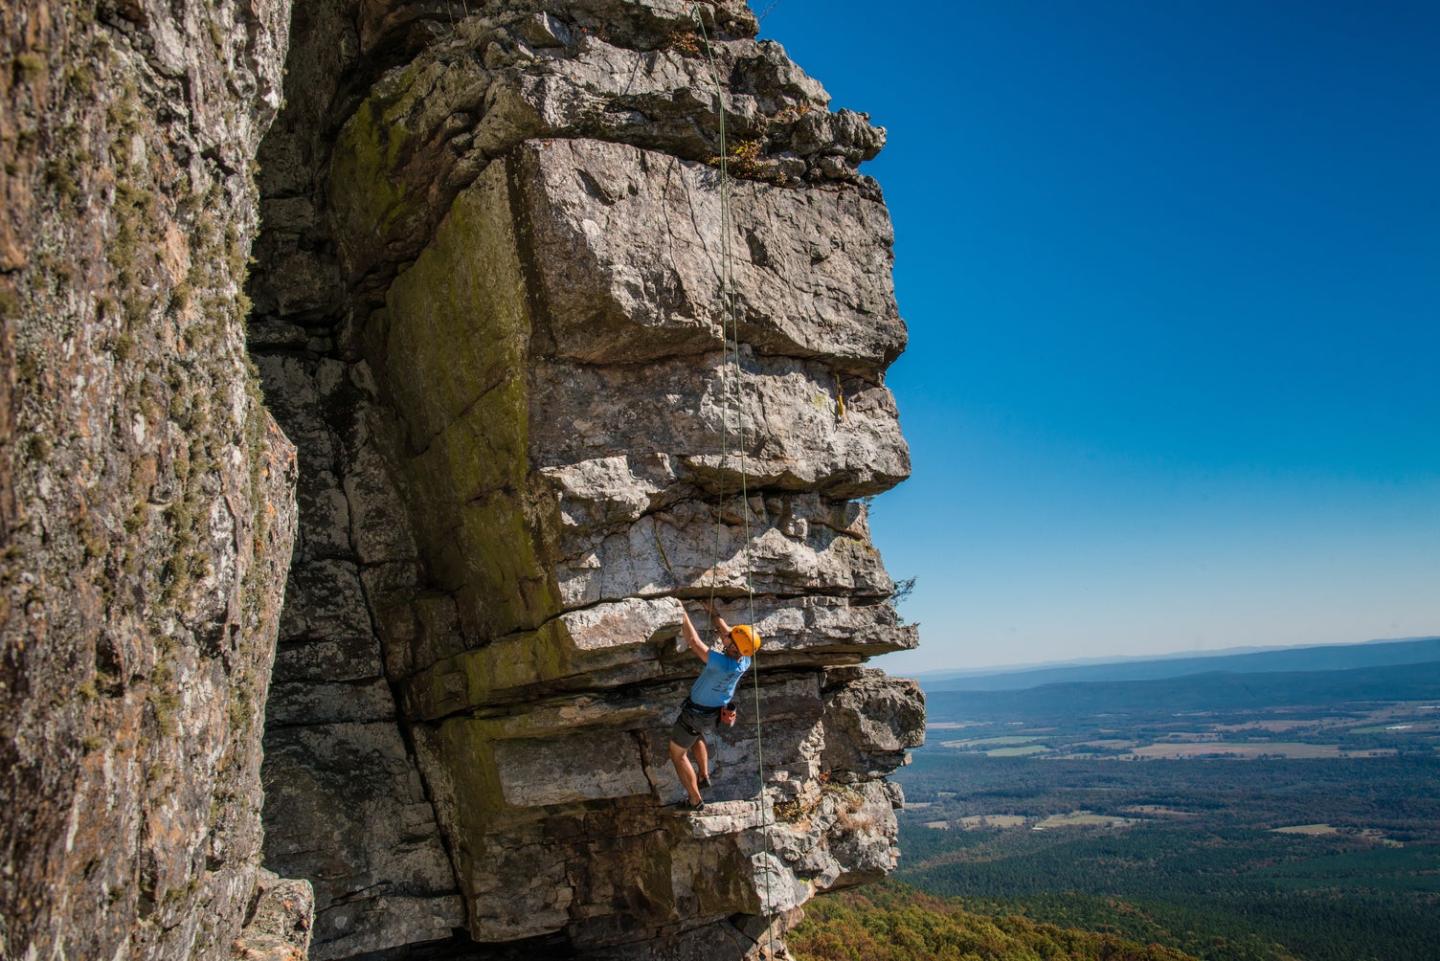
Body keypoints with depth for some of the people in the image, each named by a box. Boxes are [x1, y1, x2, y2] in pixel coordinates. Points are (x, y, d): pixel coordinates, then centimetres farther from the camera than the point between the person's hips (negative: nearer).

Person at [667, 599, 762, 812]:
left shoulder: (722, 664, -42)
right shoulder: (744, 662, -20)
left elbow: (693, 641, -38)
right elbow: (726, 633, -3)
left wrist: (683, 614, -28)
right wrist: (713, 613, 3)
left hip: (697, 713, -7)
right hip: (717, 709, 7)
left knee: (677, 753, 13)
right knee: (696, 734, 37)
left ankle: (695, 800, 20)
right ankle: (704, 776, 42)